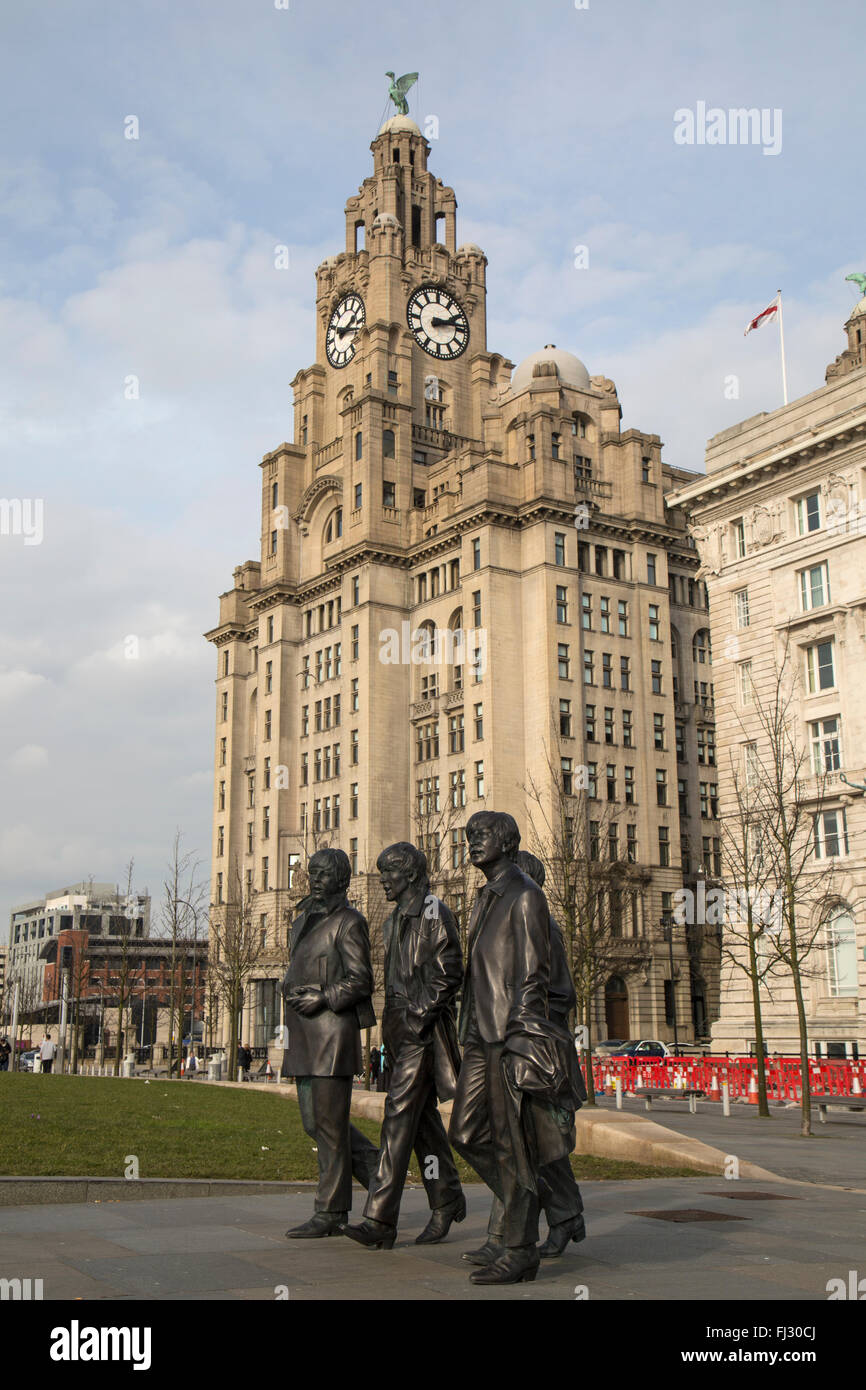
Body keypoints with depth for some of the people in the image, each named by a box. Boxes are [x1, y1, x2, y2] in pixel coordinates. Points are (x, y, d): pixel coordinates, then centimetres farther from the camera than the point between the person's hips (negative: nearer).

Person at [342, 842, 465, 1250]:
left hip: (425, 1028, -9)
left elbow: (449, 973, -15)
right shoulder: (395, 921, 19)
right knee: (423, 1117, 12)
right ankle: (447, 1199, 23)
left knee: (400, 1113, -14)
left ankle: (380, 1220, -16)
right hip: (400, 1028, 9)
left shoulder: (434, 913, -8)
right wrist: (391, 1027, 18)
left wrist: (419, 1016, -18)